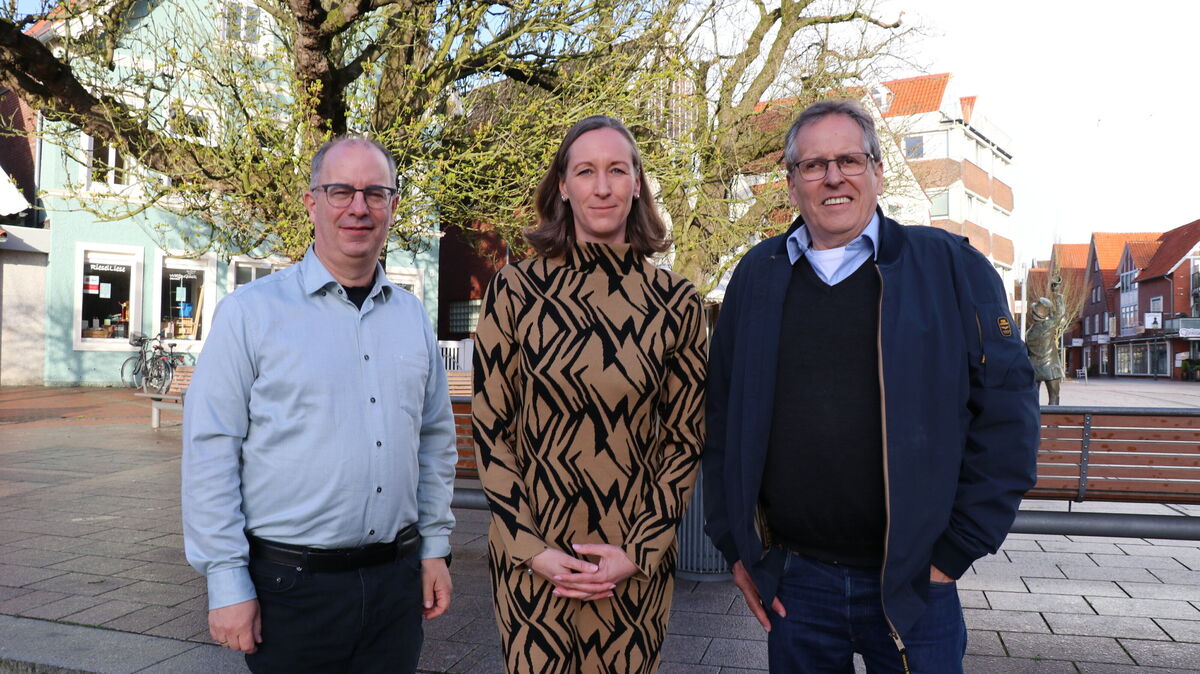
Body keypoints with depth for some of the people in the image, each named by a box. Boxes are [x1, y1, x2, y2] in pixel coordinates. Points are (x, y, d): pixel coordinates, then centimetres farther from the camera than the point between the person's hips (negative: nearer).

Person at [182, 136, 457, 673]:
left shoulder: (412, 316, 7)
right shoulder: (251, 312, -6)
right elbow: (209, 452, -8)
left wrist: (435, 547, 10)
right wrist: (227, 582, -10)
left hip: (397, 580, 4)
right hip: (291, 584, -4)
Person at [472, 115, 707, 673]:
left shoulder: (676, 302, -4)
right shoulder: (515, 289, -6)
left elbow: (684, 438, 1)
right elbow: (489, 429, -3)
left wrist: (639, 553, -7)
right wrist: (532, 549, -10)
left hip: (638, 564, 1)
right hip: (532, 560, -1)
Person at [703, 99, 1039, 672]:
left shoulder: (950, 266, -1)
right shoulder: (757, 276, 5)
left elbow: (1006, 414, -3)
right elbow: (721, 417, 7)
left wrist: (955, 551, -6)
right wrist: (736, 547, 4)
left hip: (913, 583, -2)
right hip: (790, 582, 2)